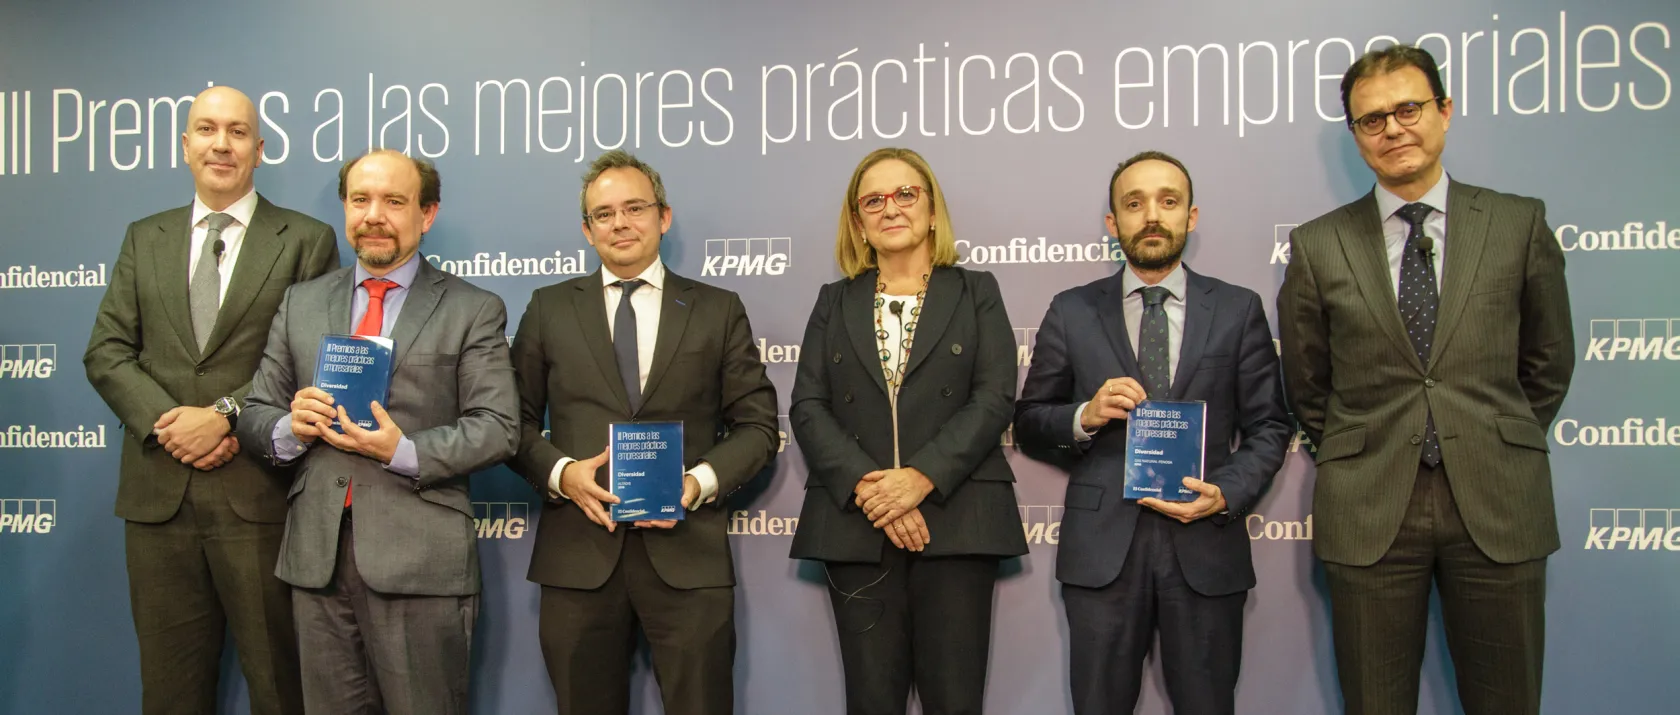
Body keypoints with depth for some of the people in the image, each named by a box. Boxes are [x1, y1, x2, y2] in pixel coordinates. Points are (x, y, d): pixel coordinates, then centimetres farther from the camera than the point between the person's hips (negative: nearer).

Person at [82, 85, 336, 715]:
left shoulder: (306, 240, 2)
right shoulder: (144, 239, 15)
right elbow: (107, 350, 8)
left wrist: (227, 415, -15)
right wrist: (163, 422, -9)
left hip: (257, 493, -4)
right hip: (158, 492, 4)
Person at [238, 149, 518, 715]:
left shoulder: (474, 311, 2)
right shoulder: (301, 303, 14)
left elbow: (497, 427, -6)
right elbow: (256, 414, 13)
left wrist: (403, 451, -18)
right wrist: (290, 427, -9)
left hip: (419, 558, -3)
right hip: (317, 554, 4)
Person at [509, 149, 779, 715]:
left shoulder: (719, 310, 8)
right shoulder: (549, 308, 11)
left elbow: (757, 424, 6)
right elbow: (517, 420, 9)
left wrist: (699, 482, -11)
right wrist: (560, 472, -10)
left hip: (687, 553, -1)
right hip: (578, 555, 1)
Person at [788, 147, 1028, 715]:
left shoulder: (976, 293, 11)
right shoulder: (835, 302, 15)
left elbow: (993, 399, -3)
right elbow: (808, 408, 4)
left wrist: (922, 477, -16)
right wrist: (865, 486, -12)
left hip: (955, 522, -1)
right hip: (856, 526, 2)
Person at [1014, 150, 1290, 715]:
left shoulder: (1239, 310, 6)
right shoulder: (1071, 313, 5)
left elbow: (1268, 426, 6)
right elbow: (1028, 426, 7)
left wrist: (1228, 494, -11)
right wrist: (1086, 416, -13)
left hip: (1206, 547, 0)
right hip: (1101, 548, 0)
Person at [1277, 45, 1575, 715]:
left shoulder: (1519, 224, 4)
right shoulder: (1318, 246, 3)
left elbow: (1549, 359, 13)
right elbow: (1306, 386, 11)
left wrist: (1502, 447, 13)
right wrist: (1356, 460, 10)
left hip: (1498, 503, 1)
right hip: (1369, 509, 0)